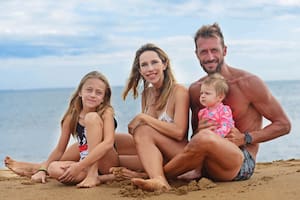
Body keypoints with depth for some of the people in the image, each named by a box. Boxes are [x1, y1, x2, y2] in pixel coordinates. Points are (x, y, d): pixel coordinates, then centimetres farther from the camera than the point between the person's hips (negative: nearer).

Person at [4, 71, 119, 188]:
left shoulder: (106, 112, -13)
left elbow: (108, 142, -28)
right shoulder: (72, 116, -2)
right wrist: (43, 169, -6)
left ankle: (93, 174, -26)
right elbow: (60, 149, 4)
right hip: (85, 162, 5)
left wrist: (79, 166, -33)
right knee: (55, 169, -24)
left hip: (107, 162, -5)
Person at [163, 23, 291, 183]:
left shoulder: (248, 83, -3)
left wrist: (245, 138, -11)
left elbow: (284, 125, 1)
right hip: (207, 167, 5)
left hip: (242, 161, -4)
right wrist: (198, 131, -7)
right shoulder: (195, 90, 11)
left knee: (205, 139, -36)